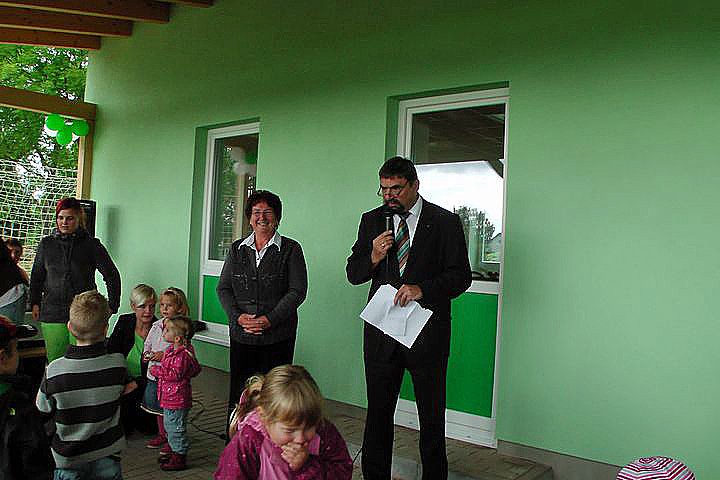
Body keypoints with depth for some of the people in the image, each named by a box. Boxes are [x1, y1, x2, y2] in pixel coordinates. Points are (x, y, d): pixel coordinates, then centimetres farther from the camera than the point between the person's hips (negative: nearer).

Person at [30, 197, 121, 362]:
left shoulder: (91, 245, 2)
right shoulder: (46, 244, 10)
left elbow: (112, 276, 6)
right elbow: (36, 276, 22)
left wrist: (112, 306, 1)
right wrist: (35, 302, 15)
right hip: (52, 313, 3)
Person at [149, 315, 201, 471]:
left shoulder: (182, 354, -24)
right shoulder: (172, 350, 8)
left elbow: (174, 374, -29)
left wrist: (157, 370, -18)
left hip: (176, 399, -10)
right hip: (170, 398, 10)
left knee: (176, 428, 1)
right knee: (170, 426, 22)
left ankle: (179, 459, 13)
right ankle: (174, 451, 37)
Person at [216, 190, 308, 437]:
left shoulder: (290, 249, 0)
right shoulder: (237, 248, 11)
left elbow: (298, 291, -6)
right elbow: (223, 288, 9)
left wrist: (270, 320, -14)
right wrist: (238, 316, -7)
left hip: (278, 336, -3)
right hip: (241, 334, 3)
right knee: (238, 393, 7)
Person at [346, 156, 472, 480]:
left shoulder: (445, 222, -2)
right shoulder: (372, 221, 7)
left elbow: (461, 276, -6)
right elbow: (353, 274, 8)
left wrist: (422, 289, -21)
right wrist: (374, 257, -13)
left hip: (427, 334, -2)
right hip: (381, 333, 3)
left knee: (432, 417, 11)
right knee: (377, 413, 13)